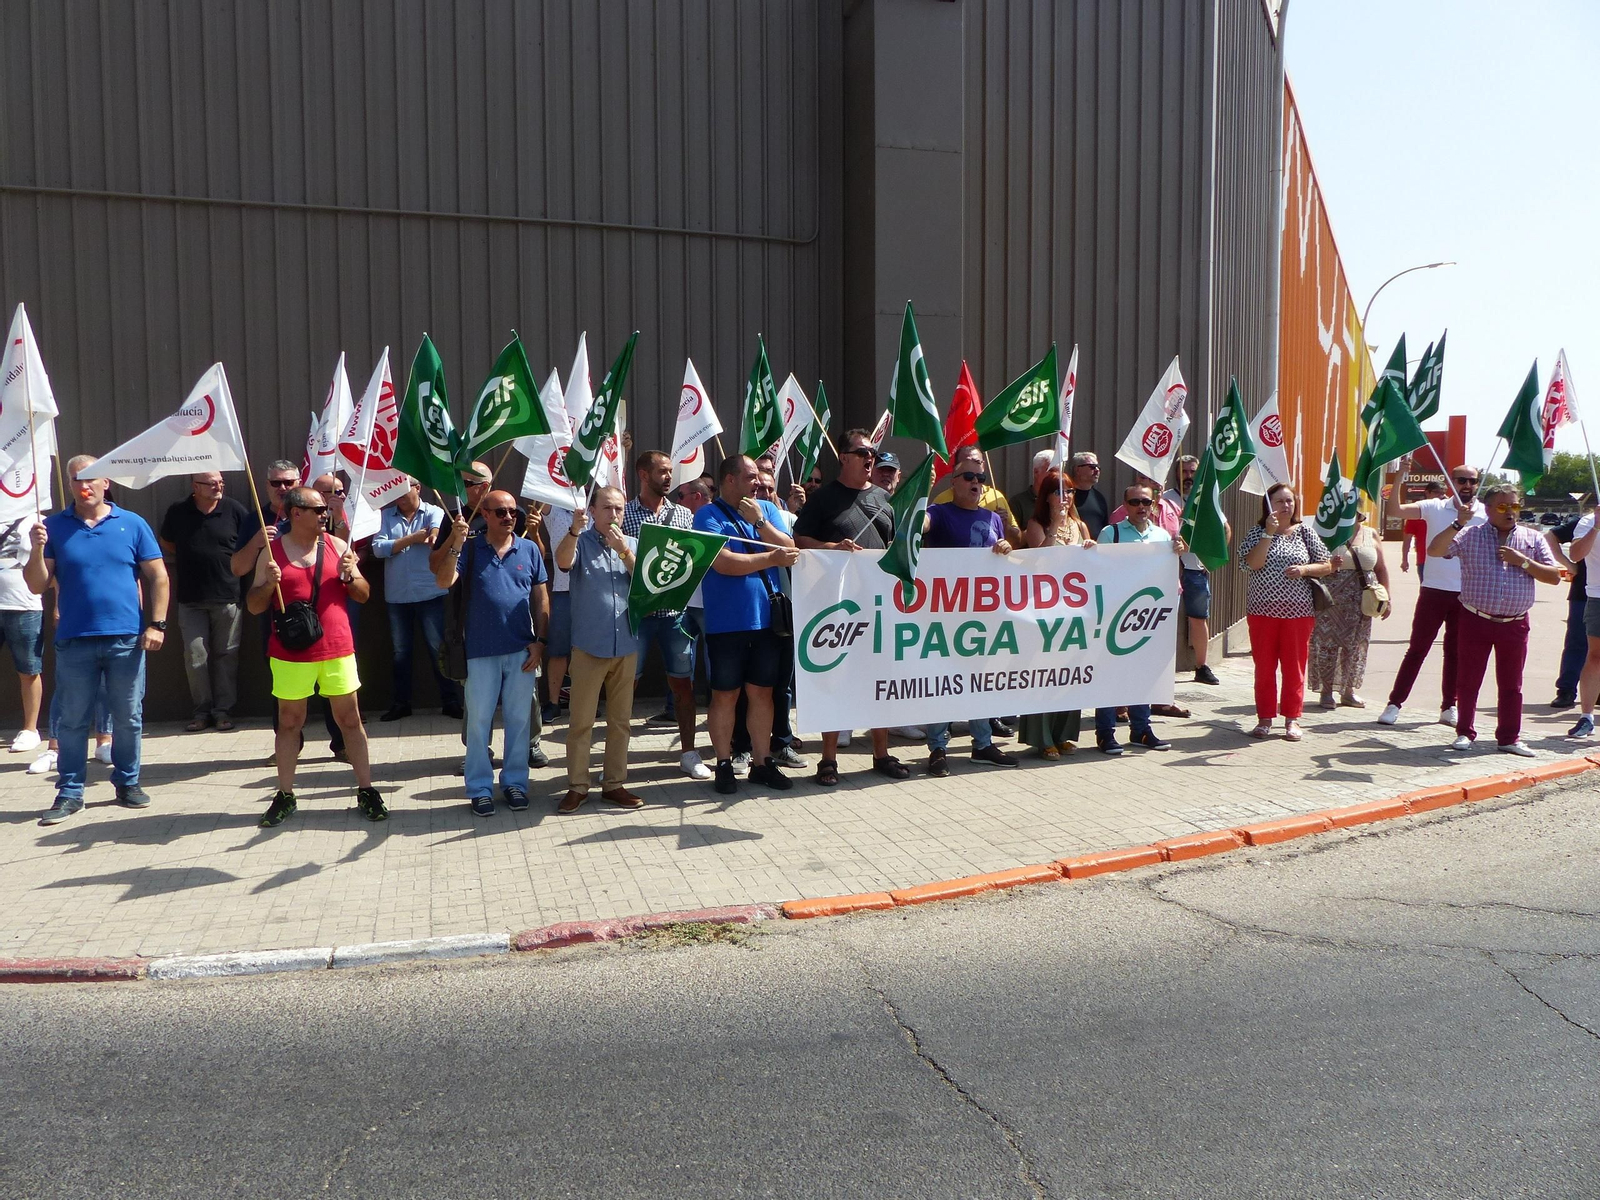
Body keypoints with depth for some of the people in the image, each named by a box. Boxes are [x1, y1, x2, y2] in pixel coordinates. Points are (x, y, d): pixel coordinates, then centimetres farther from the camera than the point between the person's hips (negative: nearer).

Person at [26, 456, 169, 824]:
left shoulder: (132, 524, 2)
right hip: (73, 641, 0)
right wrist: (36, 550, -15)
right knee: (72, 720, 7)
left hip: (126, 639, 0)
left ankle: (127, 782, 22)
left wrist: (157, 624, -4)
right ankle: (69, 793, 15)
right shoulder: (54, 526, 3)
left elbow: (157, 577, 3)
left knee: (128, 718, 8)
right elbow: (37, 586, 2)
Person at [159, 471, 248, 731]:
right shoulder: (177, 512, 2)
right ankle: (202, 709, 14)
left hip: (228, 597, -1)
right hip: (190, 599, 1)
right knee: (195, 656, 2)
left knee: (226, 654, 5)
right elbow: (165, 545, 17)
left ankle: (224, 709, 14)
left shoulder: (234, 510, -3)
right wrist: (184, 561, 7)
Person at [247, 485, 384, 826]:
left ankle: (366, 790, 11)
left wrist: (350, 576, -12)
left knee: (350, 718, 4)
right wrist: (268, 583, -16)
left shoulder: (338, 546, 5)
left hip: (337, 648, 1)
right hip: (290, 653, -1)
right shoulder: (272, 552, 1)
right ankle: (285, 795, 17)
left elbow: (363, 595, 8)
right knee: (289, 720, 7)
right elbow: (254, 606, 3)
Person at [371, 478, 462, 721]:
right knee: (400, 652, 12)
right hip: (397, 597, 3)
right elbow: (378, 548, -4)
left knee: (438, 648, -1)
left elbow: (437, 526, -24)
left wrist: (433, 535, -47)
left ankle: (450, 701, 6)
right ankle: (400, 703, 21)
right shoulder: (386, 516, 8)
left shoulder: (433, 512, 0)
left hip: (431, 594, -3)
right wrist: (412, 539, -11)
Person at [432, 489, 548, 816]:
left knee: (519, 718, 10)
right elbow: (444, 581, -13)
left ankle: (515, 781, 23)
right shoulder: (470, 547, 0)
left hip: (522, 650, 2)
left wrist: (540, 640, 0)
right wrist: (456, 544, -24)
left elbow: (541, 598, 6)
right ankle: (479, 787, 16)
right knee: (479, 720, 5)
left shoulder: (529, 549, 4)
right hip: (481, 650, -1)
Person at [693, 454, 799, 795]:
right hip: (727, 623, -4)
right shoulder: (709, 516, -4)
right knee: (725, 694, 4)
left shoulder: (766, 509, 11)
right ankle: (724, 764, 15)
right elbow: (724, 563, -17)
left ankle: (762, 762, 20)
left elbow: (789, 550, 0)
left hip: (767, 619, 5)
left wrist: (758, 521, -10)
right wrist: (771, 558, -18)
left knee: (762, 692, 11)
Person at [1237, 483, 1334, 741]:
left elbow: (1327, 566, 7)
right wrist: (1268, 533, -18)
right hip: (1263, 611, -1)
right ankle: (1265, 718, 14)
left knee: (1294, 666, 5)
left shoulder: (1304, 532, 6)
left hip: (1298, 611, 1)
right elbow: (1253, 563, -14)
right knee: (1264, 667, 5)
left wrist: (1304, 569, -11)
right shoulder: (1257, 532, 2)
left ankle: (1292, 719, 14)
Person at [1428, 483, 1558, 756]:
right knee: (1468, 680, 5)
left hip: (1514, 624, 2)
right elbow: (1434, 551, -13)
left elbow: (1554, 576, 4)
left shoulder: (1532, 539, 7)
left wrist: (1523, 562, -9)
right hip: (1475, 621, -2)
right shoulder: (1469, 535, 0)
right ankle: (1464, 732, 18)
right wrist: (1459, 522, -20)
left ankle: (1509, 737, 18)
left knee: (1511, 684, 8)